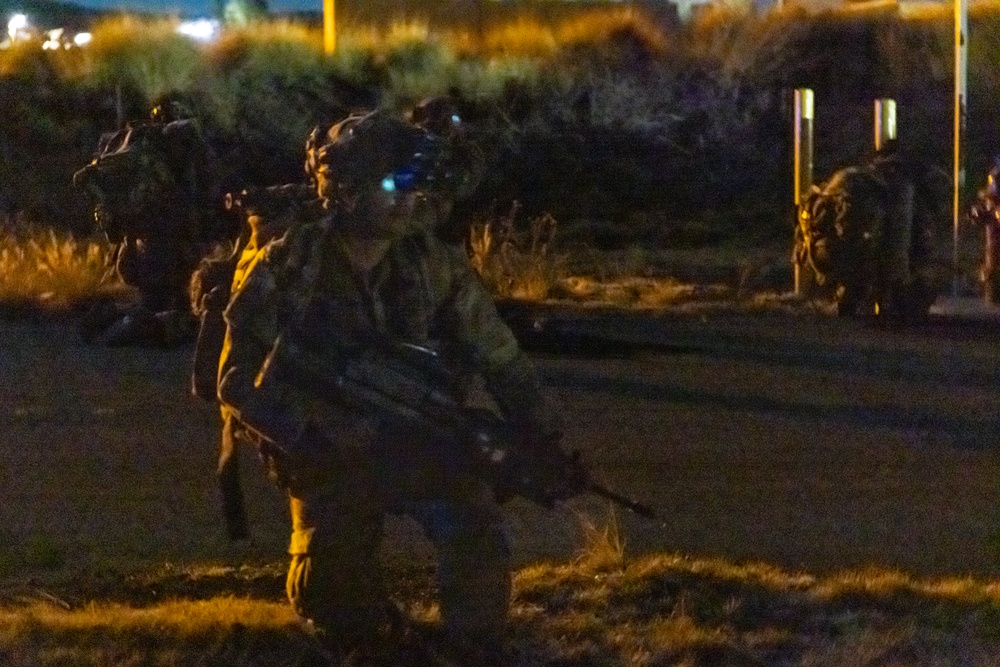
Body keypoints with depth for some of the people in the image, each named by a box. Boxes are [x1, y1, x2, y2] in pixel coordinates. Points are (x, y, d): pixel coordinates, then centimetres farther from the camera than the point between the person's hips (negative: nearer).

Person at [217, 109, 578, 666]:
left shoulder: (435, 262, -5)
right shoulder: (288, 270, -12)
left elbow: (500, 359, 0)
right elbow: (242, 381, -13)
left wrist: (547, 444, -7)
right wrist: (326, 430, -25)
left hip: (421, 439, 1)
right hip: (332, 456, -1)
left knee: (476, 530, -25)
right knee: (327, 589, -12)